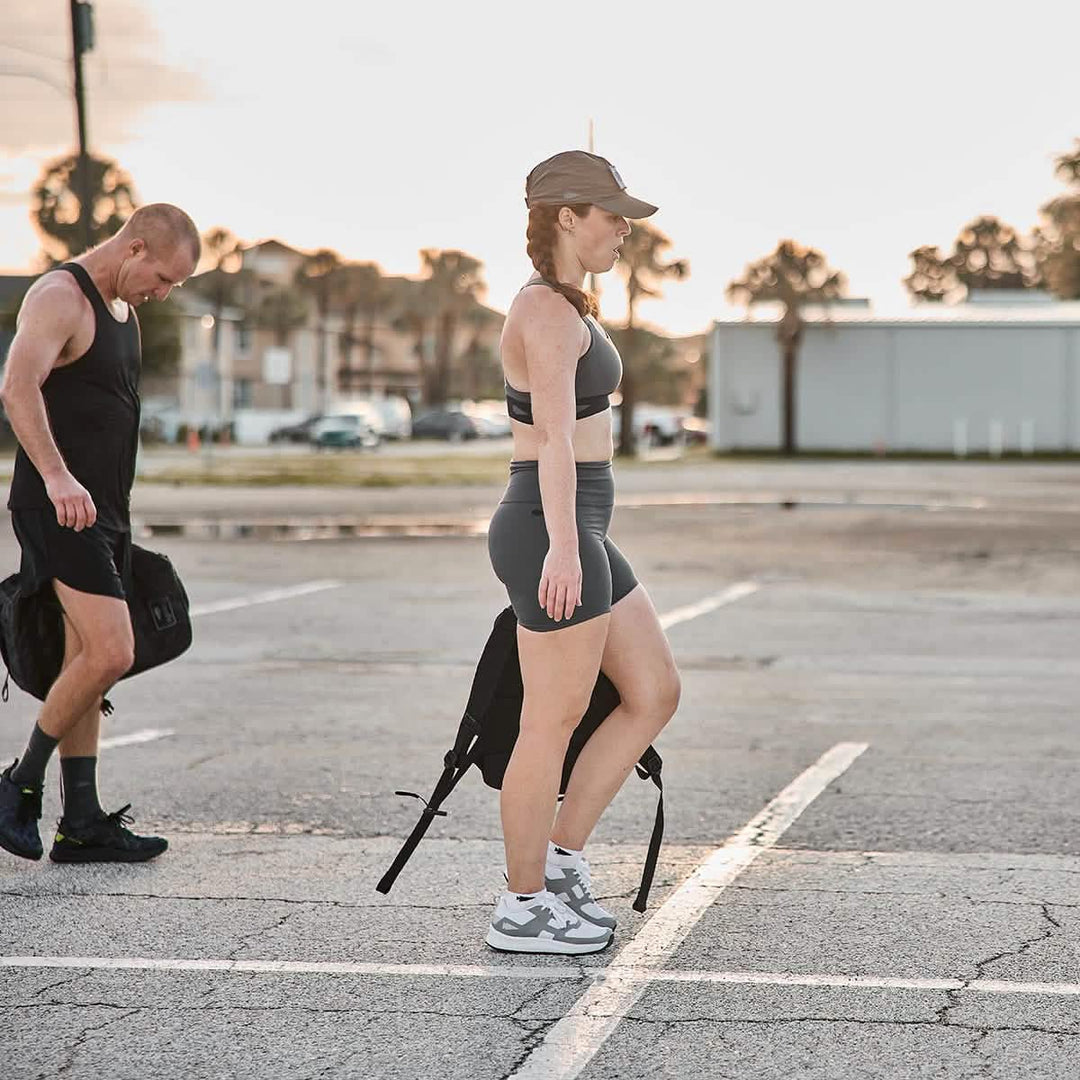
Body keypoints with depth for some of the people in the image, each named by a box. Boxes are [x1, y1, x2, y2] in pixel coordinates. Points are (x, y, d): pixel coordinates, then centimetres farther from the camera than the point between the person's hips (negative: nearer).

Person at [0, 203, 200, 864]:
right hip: (61, 508, -10)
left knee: (89, 663, 9)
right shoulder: (59, 297, -12)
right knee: (110, 653, -17)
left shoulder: (122, 310, 18)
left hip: (103, 511, 10)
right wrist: (56, 476, -39)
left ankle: (82, 826, 13)